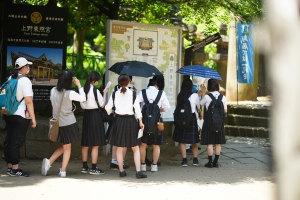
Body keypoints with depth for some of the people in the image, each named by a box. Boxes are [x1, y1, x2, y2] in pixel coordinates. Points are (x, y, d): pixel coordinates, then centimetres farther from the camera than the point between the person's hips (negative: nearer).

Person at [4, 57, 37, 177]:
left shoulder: (10, 79, 10)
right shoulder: (25, 80, -13)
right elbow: (28, 101, -18)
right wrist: (33, 118, -14)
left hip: (9, 114, 8)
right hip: (21, 116, -8)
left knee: (9, 141, 10)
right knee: (17, 142, -4)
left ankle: (9, 167, 16)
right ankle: (15, 169, 0)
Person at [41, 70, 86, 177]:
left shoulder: (53, 91, -4)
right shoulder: (70, 93, -17)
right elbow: (83, 98, -8)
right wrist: (79, 85, -1)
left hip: (57, 123, 5)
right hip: (68, 123, -5)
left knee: (64, 146, 21)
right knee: (67, 147, 10)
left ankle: (49, 162, 3)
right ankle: (63, 171, 9)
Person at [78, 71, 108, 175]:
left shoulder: (82, 90, 4)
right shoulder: (95, 91, -14)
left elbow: (82, 105, 7)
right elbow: (102, 105, -8)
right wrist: (104, 93, 0)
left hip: (86, 115, 7)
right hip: (95, 115, -7)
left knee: (85, 144, 14)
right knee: (95, 144, -1)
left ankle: (84, 167, 18)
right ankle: (94, 168, 0)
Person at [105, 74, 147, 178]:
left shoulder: (115, 94, -2)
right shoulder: (133, 94, -6)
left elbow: (108, 108, 3)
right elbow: (137, 109, -5)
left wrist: (111, 113, 25)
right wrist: (140, 122, 6)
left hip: (118, 120, 1)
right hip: (130, 120, -1)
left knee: (119, 148, 12)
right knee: (135, 148, 7)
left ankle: (121, 171, 13)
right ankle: (138, 171, -2)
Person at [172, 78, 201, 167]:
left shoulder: (179, 96, -3)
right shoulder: (195, 96, -8)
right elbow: (199, 106, 6)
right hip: (192, 119, -1)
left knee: (182, 141, 7)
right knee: (194, 141, 12)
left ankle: (184, 160, 4)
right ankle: (195, 160, 16)